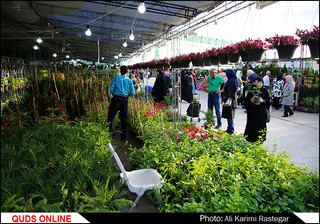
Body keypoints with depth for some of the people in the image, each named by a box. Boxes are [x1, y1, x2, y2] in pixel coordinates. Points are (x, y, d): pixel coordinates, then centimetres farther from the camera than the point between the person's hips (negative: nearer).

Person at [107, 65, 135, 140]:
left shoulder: (116, 78, 0)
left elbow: (111, 89, -5)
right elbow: (132, 92, 0)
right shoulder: (129, 80, 4)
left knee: (111, 116, 6)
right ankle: (123, 136, 17)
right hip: (125, 99, 2)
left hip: (116, 98, -2)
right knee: (123, 118, 11)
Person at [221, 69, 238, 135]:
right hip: (232, 100, 10)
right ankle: (229, 129, 24)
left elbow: (229, 93, -21)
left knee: (229, 116, -4)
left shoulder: (231, 81, -16)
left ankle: (231, 131, 3)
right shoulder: (233, 80, 14)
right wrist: (223, 98, 19)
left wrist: (224, 101, -21)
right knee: (229, 116, 15)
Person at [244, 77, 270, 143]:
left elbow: (268, 100, 7)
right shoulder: (251, 91, -3)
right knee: (252, 126, 1)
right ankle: (251, 141, 13)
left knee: (261, 125, 5)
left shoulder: (264, 91, 4)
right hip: (252, 112, -2)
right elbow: (246, 101, -2)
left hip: (262, 112, 2)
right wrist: (250, 101, -22)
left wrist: (263, 100, -12)